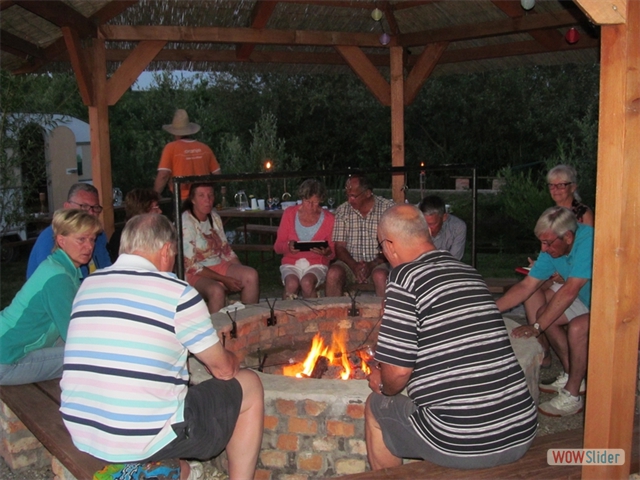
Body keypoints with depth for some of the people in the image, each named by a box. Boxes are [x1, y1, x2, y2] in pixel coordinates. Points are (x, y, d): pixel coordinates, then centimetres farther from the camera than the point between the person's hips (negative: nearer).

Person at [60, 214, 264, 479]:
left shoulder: (88, 285, 5)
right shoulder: (177, 293, -12)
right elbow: (223, 369, -2)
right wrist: (231, 358, 22)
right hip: (146, 440, -6)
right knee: (250, 385, 11)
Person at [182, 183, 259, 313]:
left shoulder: (215, 217, 7)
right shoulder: (186, 223, -14)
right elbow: (190, 266, -16)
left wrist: (240, 271, -2)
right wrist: (224, 280, -17)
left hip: (219, 266, 7)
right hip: (195, 273, -7)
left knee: (251, 275, -19)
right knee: (216, 290, -37)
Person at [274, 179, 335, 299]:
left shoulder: (328, 218, 3)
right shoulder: (290, 213, 4)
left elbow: (333, 252, 5)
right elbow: (277, 246, 3)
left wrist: (327, 252, -19)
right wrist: (288, 246, -19)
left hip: (317, 264, 0)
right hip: (291, 263, 0)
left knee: (307, 283, -33)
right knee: (292, 283, -32)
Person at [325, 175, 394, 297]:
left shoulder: (387, 208, -3)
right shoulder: (342, 210, 6)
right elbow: (340, 247, 4)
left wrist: (373, 264, -20)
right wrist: (354, 265, -15)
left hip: (378, 263, -2)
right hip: (351, 262, 2)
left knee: (380, 276, -34)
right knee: (333, 273, -27)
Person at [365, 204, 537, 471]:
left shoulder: (405, 277, -11)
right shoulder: (471, 273, 10)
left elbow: (398, 370, -13)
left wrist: (384, 387, 10)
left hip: (460, 447, -6)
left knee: (375, 407, 17)